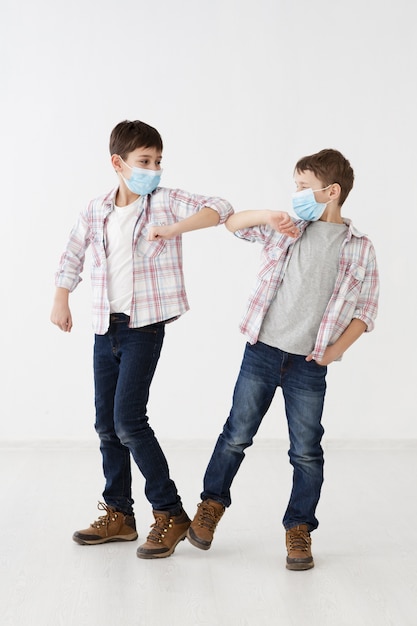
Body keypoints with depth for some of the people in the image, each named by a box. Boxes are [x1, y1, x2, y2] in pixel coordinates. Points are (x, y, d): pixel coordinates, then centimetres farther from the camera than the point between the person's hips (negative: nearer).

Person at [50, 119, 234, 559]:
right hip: (106, 328, 5)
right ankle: (118, 515, 23)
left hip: (145, 327, -5)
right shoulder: (97, 210, 7)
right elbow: (73, 253, 20)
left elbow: (220, 209, -16)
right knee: (106, 424, 9)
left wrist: (172, 229, -25)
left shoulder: (166, 201, -5)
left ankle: (170, 513, 2)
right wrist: (61, 301, 16)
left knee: (128, 420, -13)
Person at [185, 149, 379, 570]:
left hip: (309, 365, -1)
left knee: (306, 452, 4)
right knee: (237, 433, 10)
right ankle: (211, 505, 29)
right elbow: (232, 224, 12)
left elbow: (365, 310, 3)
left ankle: (298, 530, 19)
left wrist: (336, 349, -8)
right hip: (261, 351, 2)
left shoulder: (359, 249, 0)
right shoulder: (285, 230, 5)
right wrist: (267, 216, -7)